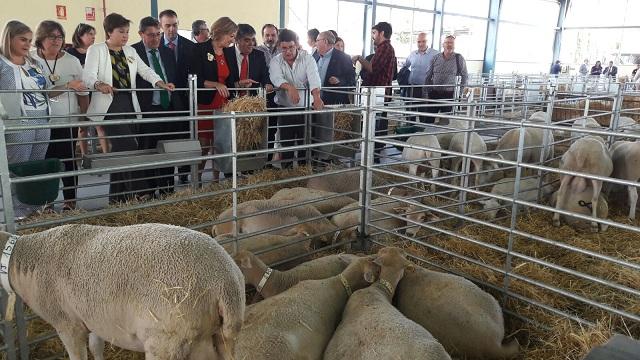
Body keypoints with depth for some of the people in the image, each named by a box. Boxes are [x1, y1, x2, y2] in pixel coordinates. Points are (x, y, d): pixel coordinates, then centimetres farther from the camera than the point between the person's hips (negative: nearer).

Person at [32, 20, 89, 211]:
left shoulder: (72, 61, 4)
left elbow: (83, 93, 6)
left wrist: (84, 117, 1)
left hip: (68, 121, 1)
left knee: (68, 160, 6)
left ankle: (70, 201, 17)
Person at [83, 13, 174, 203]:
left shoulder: (130, 51, 17)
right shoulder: (96, 50, 0)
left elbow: (144, 70, 8)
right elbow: (88, 75, -13)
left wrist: (161, 83, -11)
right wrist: (100, 84, -35)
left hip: (128, 105, 6)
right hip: (109, 105, -5)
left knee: (120, 148, 7)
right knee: (129, 147, -16)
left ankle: (116, 196, 15)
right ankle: (139, 193, -10)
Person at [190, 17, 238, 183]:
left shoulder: (230, 52, 10)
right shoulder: (201, 49, -6)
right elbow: (195, 79, -12)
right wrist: (216, 84, -22)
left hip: (223, 106, 5)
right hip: (204, 105, -5)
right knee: (203, 145, -2)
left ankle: (216, 178, 17)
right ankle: (197, 179, 10)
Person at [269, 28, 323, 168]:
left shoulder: (307, 58, -4)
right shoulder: (275, 61, -1)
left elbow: (313, 78, -21)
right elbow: (277, 78, -22)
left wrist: (317, 97, -41)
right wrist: (289, 87, -44)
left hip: (305, 109, 0)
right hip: (285, 109, 1)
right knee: (286, 144, 5)